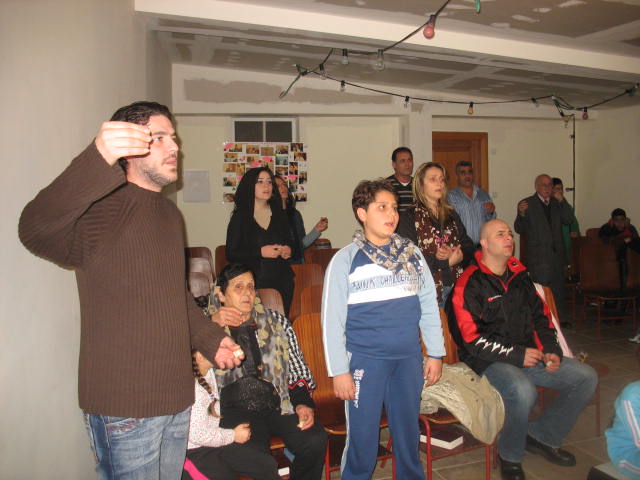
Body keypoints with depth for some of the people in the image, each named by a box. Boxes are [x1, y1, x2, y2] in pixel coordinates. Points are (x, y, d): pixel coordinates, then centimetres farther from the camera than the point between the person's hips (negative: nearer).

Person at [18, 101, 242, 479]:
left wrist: (210, 339, 15)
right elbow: (36, 233, -38)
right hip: (124, 406, -8)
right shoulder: (102, 208, -15)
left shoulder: (171, 213, 12)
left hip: (177, 396, 8)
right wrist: (98, 162, -50)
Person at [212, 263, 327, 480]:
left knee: (315, 440, -22)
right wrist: (213, 325, -17)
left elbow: (297, 371, 18)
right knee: (255, 453, -31)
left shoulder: (276, 322, 17)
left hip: (277, 405, 3)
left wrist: (303, 403, 2)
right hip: (234, 410, -2)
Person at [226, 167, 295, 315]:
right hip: (254, 284, -4)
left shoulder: (279, 214, 12)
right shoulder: (240, 217, -1)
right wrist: (261, 252, -15)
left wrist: (288, 251, 0)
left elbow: (289, 242, 23)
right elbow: (231, 255, -6)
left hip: (282, 281, 4)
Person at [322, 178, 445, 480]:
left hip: (409, 359, 4)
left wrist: (435, 354, 10)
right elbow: (332, 320, -5)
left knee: (408, 432, 16)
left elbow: (429, 306, 12)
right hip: (365, 361, -3)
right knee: (363, 438, 3)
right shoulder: (345, 260, -5)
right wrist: (339, 371, -8)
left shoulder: (412, 254, 7)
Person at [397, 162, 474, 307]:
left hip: (455, 285, 5)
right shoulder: (410, 217, -4)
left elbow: (468, 246, 12)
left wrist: (455, 255, -11)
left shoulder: (451, 214, 17)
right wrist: (446, 262, -13)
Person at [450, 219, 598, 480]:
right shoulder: (470, 283, -11)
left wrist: (551, 351, 3)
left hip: (528, 355, 8)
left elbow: (541, 316, 20)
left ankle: (542, 435, 13)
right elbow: (472, 339, -17)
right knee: (523, 390, -35)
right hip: (488, 361, -8)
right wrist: (517, 355, -17)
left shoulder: (520, 276, 14)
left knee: (586, 376, -2)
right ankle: (510, 456, -6)